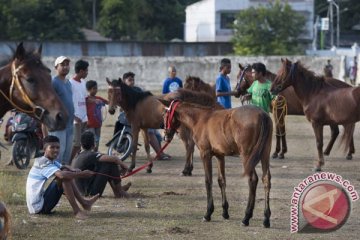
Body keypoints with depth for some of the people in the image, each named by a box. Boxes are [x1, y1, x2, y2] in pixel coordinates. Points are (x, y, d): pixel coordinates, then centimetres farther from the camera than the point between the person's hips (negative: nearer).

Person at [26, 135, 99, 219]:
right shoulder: (44, 163, -19)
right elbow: (62, 175, -34)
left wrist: (74, 171, -7)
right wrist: (82, 174, -29)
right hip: (38, 207, -10)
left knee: (68, 174, 14)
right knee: (65, 177, -20)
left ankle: (84, 202, 12)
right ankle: (76, 211, -19)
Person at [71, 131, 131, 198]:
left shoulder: (76, 158, 10)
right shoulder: (91, 155, -16)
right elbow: (113, 158, -23)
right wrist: (123, 165, -2)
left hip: (83, 191, 9)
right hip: (92, 191, -9)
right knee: (111, 163, -6)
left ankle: (116, 191, 24)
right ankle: (119, 192, 4)